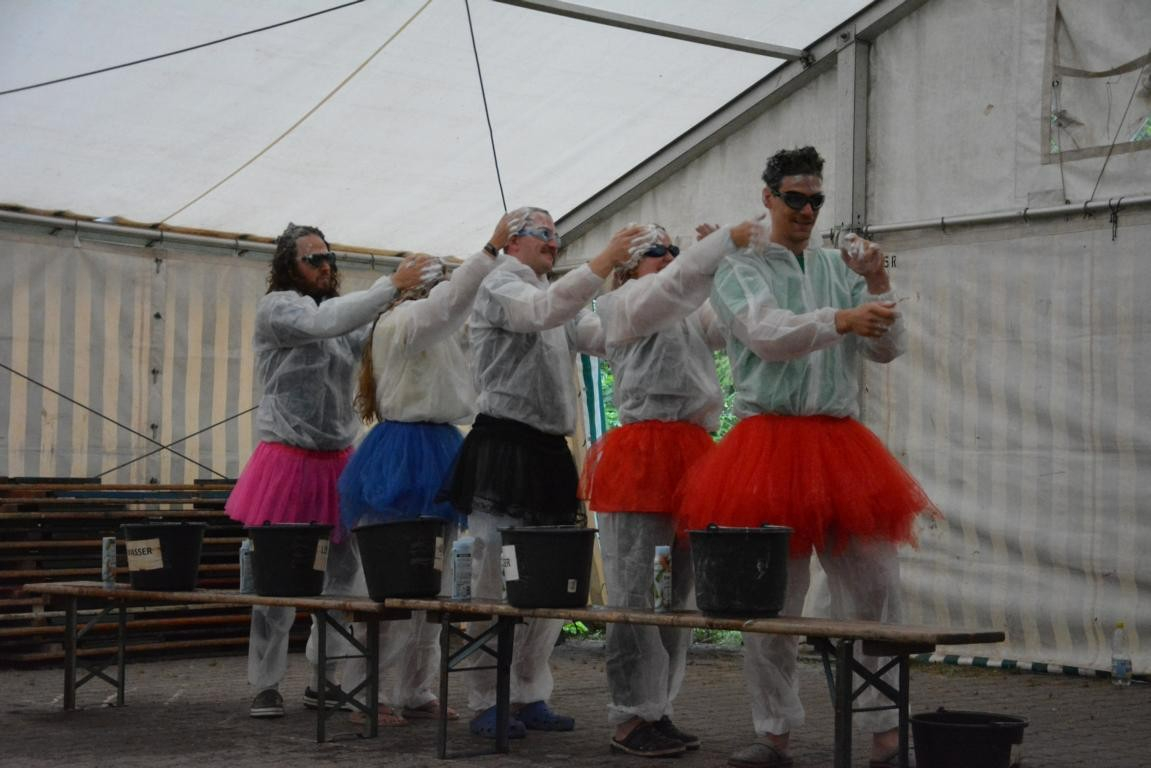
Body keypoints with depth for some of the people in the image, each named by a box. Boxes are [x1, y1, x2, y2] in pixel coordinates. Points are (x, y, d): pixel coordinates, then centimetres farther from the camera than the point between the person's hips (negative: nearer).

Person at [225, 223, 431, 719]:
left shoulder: (336, 311, 14)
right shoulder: (275, 307, -5)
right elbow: (325, 323, -23)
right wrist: (391, 284, -25)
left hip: (337, 462, 6)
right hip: (288, 460, -6)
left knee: (344, 573, 4)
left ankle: (324, 680, 13)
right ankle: (265, 686, 6)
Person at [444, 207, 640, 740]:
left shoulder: (558, 296, 20)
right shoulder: (499, 286, -4)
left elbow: (601, 336, 7)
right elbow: (543, 312, -25)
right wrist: (604, 261, -27)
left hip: (548, 452, 8)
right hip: (503, 449, -8)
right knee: (496, 581, -4)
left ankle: (531, 697, 15)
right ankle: (486, 704, 1)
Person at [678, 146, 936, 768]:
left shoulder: (841, 268, 17)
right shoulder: (740, 270, 5)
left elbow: (886, 350, 11)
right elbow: (768, 335, -15)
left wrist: (878, 287, -5)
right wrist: (841, 320, -30)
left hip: (841, 442, 3)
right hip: (768, 439, -3)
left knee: (873, 588, -3)